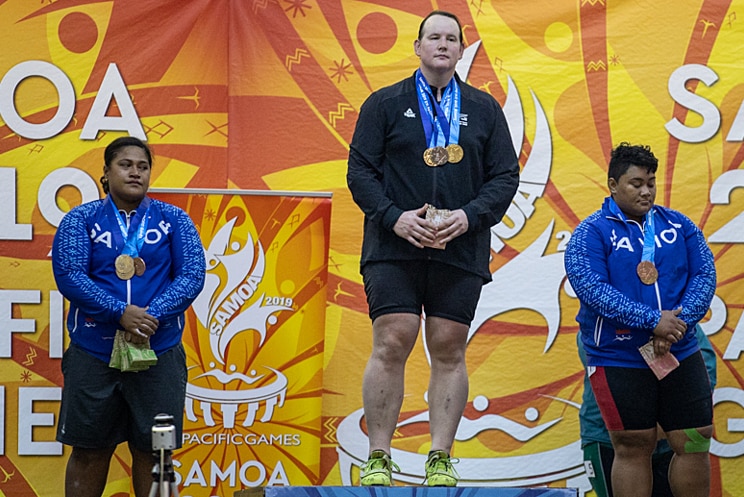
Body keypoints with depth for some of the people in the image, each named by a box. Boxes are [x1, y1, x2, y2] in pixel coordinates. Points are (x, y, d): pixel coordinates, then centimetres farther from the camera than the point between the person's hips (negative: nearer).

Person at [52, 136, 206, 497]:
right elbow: (69, 275, -9)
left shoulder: (173, 220, 5)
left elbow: (192, 276, -3)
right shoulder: (80, 220, 2)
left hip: (160, 354, 1)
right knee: (89, 451, 6)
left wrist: (151, 317, -19)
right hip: (93, 354, -1)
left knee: (151, 452, 6)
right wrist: (122, 314, -21)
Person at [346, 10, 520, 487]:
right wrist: (394, 217, -12)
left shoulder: (485, 109, 13)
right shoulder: (385, 104, 8)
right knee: (391, 346, -8)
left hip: (461, 251, 2)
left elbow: (506, 176, 8)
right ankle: (378, 459, -3)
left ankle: (441, 461, 6)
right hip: (394, 248, -2)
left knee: (449, 351, 1)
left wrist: (469, 216, -8)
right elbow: (360, 170, 3)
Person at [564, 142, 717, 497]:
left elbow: (705, 275, 2)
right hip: (618, 359, -4)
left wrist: (679, 321, -15)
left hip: (681, 355, 4)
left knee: (695, 443, 5)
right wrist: (653, 320, -22)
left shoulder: (678, 225, 9)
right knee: (634, 448, 3)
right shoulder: (591, 234, -4)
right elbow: (592, 289, -17)